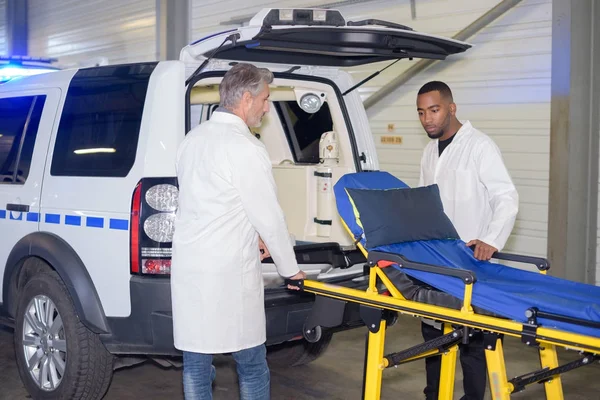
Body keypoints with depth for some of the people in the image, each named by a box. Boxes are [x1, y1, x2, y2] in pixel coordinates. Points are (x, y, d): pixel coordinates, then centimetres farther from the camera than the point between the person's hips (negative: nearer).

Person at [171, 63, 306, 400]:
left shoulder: (194, 138, 11)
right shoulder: (246, 147, -14)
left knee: (196, 364, 11)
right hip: (227, 273, -8)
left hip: (187, 267, 8)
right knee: (252, 367, 5)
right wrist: (290, 269, 2)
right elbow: (270, 216, -10)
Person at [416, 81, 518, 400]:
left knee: (471, 336, -3)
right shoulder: (430, 151, 13)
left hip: (470, 260, -7)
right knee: (432, 328, 14)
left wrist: (491, 241, -27)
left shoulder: (480, 146, -9)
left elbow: (507, 198, -14)